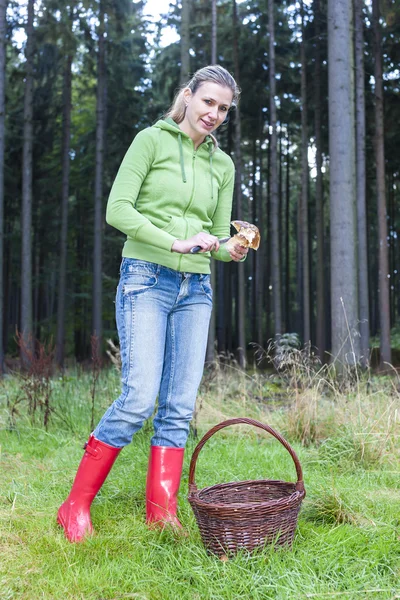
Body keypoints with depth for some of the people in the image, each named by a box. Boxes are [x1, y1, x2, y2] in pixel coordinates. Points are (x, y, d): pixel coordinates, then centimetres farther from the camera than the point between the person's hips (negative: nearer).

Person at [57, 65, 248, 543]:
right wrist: (174, 242, -16)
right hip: (146, 280, -5)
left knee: (180, 406, 0)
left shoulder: (222, 165, 16)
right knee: (139, 398, -13)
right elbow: (118, 209, -8)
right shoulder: (152, 139, 2)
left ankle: (162, 514, 8)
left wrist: (232, 251, -7)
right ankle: (76, 507, 2)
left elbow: (219, 236, 17)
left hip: (195, 289, 5)